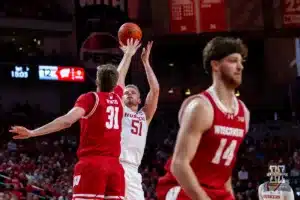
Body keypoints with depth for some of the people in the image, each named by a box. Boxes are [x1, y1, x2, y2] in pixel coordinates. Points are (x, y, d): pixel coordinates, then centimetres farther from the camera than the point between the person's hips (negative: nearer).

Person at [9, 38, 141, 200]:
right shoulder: (117, 98, 16)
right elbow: (120, 77, 38)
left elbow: (67, 120, -16)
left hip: (91, 164, -5)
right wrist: (128, 55, 58)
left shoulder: (90, 98, 0)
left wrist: (33, 133, -19)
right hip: (114, 165, 5)